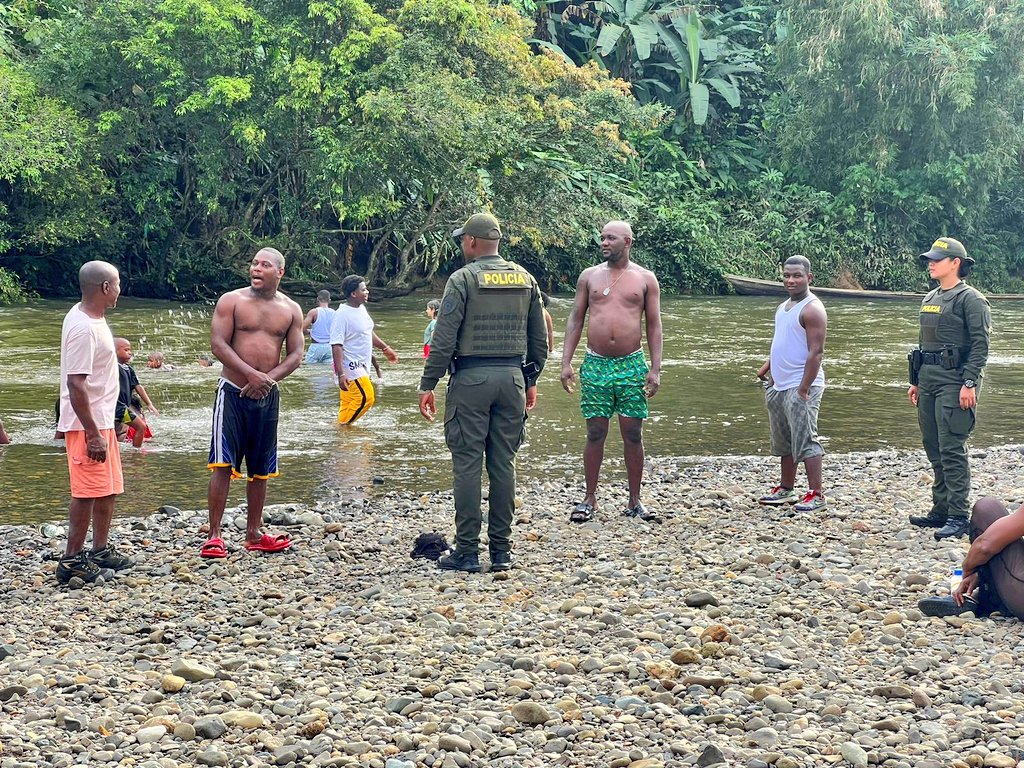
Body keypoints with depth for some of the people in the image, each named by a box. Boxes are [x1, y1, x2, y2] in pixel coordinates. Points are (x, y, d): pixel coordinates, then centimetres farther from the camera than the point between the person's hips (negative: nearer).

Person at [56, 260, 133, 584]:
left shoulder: (91, 317, 9)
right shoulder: (83, 328, -22)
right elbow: (76, 383, -26)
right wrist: (93, 434, -26)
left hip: (102, 419, 10)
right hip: (87, 423, -10)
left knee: (108, 489, 17)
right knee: (87, 492, -6)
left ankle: (101, 550, 27)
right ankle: (72, 561, 0)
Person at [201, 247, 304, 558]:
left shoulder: (290, 310, 7)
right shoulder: (231, 301, -2)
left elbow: (295, 354, 4)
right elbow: (218, 344, -10)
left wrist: (268, 378, -13)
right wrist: (251, 374, -20)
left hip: (267, 394, 4)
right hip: (233, 391, -4)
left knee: (260, 468, 10)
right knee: (223, 465, -9)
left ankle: (254, 534, 20)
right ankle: (214, 536, -6)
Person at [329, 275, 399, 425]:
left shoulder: (361, 308, 9)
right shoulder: (342, 315, -19)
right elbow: (336, 346, -22)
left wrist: (385, 348, 30)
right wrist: (341, 374, -27)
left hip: (361, 367, 9)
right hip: (351, 367, -9)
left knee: (348, 402, 10)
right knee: (365, 397, -13)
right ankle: (342, 425, -3)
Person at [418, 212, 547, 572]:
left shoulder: (463, 279, -6)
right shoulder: (525, 279, 9)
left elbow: (444, 339, -10)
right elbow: (539, 338, 13)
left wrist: (428, 385, -5)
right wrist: (532, 380, 23)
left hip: (471, 378, -5)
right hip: (512, 376, 5)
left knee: (467, 465, -1)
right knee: (504, 464, 8)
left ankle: (467, 552, -1)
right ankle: (501, 550, 11)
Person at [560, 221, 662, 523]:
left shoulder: (645, 279, 5)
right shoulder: (589, 276, 8)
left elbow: (654, 325, 4)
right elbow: (575, 319, 9)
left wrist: (655, 369, -4)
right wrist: (566, 362, 1)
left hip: (632, 365, -1)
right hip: (595, 365, 1)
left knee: (633, 435, 2)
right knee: (595, 434, 2)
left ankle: (635, 501, 10)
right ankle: (589, 499, 10)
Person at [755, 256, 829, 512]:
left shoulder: (812, 309, -13)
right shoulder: (783, 307, 16)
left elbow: (816, 352, -18)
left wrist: (804, 389, -22)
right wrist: (768, 366, 12)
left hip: (800, 386, -9)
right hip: (779, 385, 9)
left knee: (805, 440, -10)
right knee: (783, 441, 16)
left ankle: (816, 495, -8)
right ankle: (786, 489, 26)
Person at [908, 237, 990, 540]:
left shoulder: (970, 299, -7)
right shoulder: (930, 299, 18)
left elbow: (980, 345, -13)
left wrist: (969, 383, -20)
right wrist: (915, 382, 21)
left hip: (954, 383, -9)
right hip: (928, 383, 9)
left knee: (951, 449, -11)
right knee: (934, 449, 11)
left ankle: (959, 516, -10)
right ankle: (941, 510, 18)